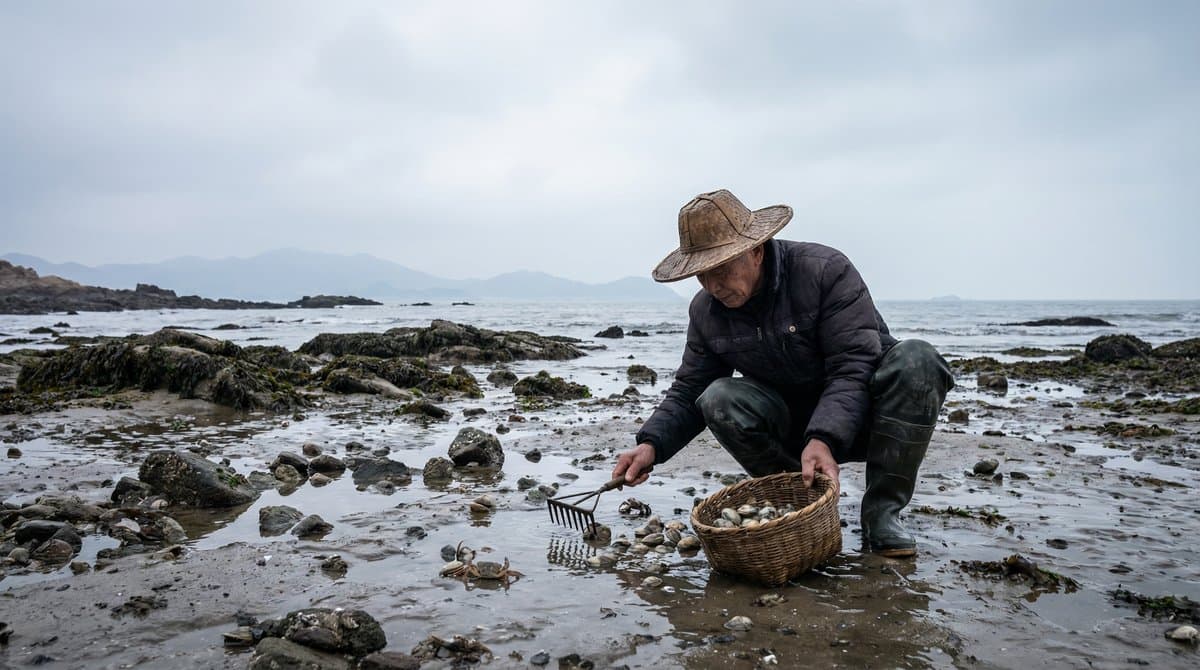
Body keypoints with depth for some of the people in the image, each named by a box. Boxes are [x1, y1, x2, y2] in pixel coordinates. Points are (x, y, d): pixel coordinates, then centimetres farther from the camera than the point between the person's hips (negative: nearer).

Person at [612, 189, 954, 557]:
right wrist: (652, 444, -19)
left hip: (856, 416, -3)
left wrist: (824, 439, -41)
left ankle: (881, 512, -20)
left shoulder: (826, 270, -19)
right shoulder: (705, 311, -4)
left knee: (915, 359, -32)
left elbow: (854, 368, -25)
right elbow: (687, 392, 0)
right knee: (718, 399, -25)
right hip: (791, 428, 3)